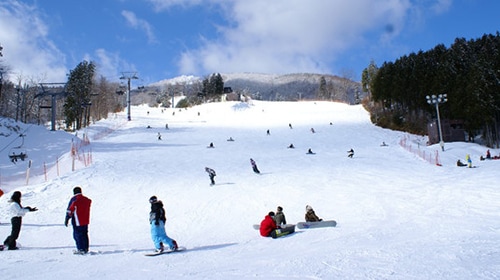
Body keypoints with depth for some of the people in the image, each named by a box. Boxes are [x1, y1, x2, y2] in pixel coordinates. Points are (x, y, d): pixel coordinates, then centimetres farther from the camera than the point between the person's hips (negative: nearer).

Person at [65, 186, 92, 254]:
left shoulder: (74, 200, -10)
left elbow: (69, 210, -9)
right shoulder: (87, 199, 6)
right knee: (85, 234, 14)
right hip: (86, 221, 6)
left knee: (77, 235, 0)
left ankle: (81, 249, -3)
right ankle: (86, 249, 18)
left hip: (77, 221, -6)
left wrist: (67, 220, -2)